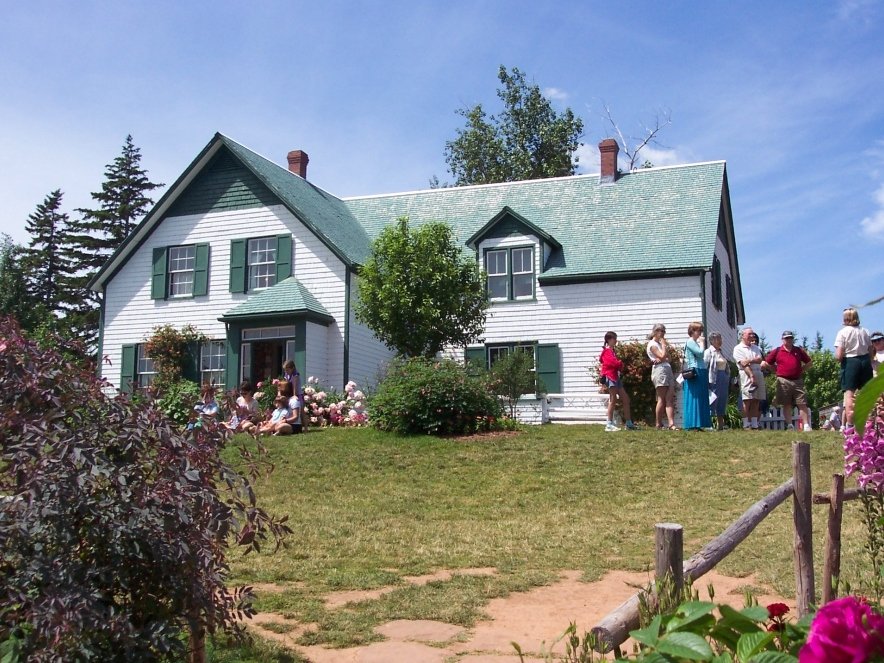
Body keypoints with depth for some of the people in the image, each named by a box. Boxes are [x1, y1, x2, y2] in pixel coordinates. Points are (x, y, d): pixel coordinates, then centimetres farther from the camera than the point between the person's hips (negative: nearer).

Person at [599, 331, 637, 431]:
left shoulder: (612, 351, 22)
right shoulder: (607, 351, -9)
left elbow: (617, 364, 18)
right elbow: (615, 363, -22)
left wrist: (619, 364, -4)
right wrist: (620, 363, -2)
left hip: (615, 376, 10)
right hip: (610, 376, -10)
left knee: (625, 399, 9)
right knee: (613, 400, -11)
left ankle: (629, 423, 12)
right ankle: (609, 425, -10)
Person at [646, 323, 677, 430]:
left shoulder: (660, 343, 23)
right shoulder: (652, 344, -2)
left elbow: (668, 358, 15)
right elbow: (662, 356, -13)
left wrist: (661, 359, -7)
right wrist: (664, 344, -1)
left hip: (667, 370, 8)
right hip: (660, 370, -8)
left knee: (670, 399, -3)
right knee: (661, 400, -6)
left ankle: (671, 424, -10)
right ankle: (659, 425, 0)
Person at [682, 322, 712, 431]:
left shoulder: (695, 342, 20)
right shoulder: (690, 342, -7)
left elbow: (702, 357, 17)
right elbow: (700, 352, -18)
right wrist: (702, 343, -7)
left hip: (701, 373, 10)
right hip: (694, 373, -10)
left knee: (701, 400, 8)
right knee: (694, 398, -8)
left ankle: (698, 424, 11)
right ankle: (692, 424, -7)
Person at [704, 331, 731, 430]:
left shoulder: (721, 352, 18)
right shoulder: (709, 352, -5)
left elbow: (726, 367, 20)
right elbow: (705, 366, -12)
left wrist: (728, 380, 14)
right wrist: (709, 381, -17)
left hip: (724, 379, 8)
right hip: (714, 380, -8)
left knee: (722, 403, 9)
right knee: (712, 402, -9)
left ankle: (721, 425, 13)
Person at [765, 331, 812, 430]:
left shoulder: (798, 350, 11)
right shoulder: (777, 351, 5)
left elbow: (809, 362, 20)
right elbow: (767, 363, 9)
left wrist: (801, 370, 9)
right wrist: (778, 371, 6)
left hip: (797, 381, 1)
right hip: (783, 382, -1)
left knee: (802, 404, -3)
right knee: (786, 405, 1)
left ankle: (806, 426, -3)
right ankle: (790, 426, 3)